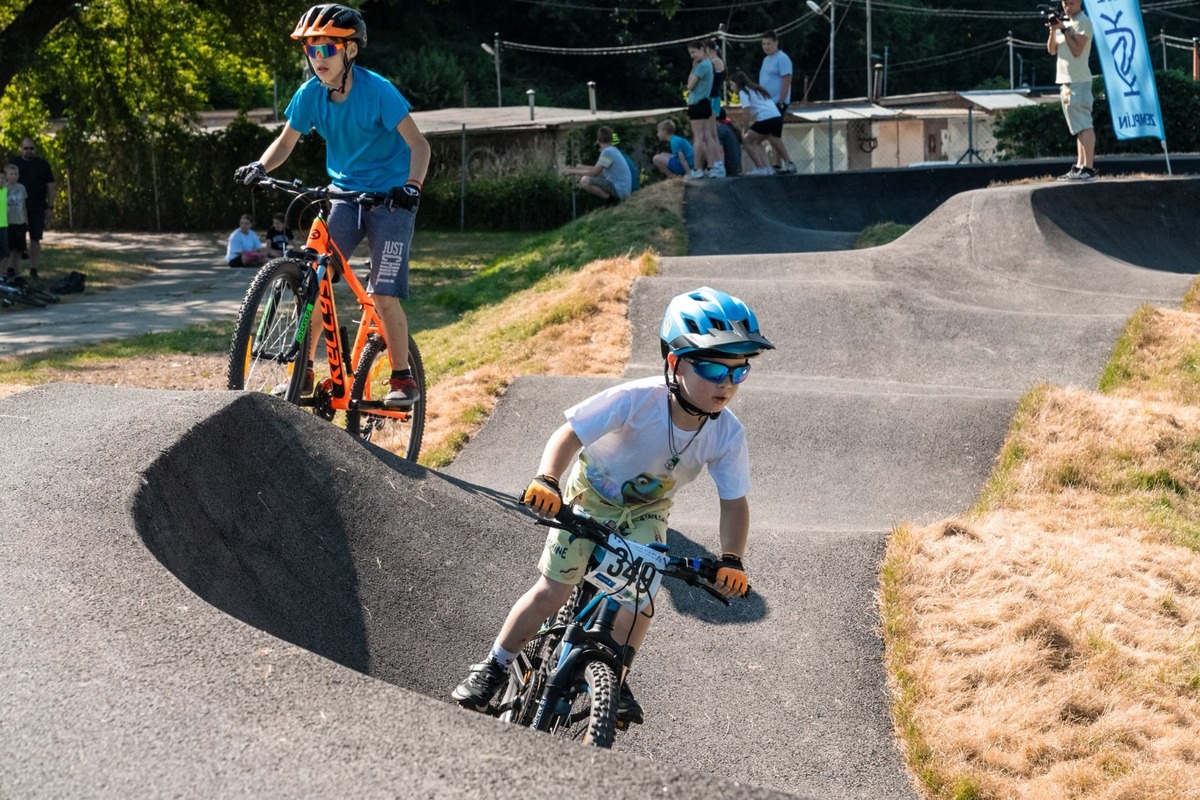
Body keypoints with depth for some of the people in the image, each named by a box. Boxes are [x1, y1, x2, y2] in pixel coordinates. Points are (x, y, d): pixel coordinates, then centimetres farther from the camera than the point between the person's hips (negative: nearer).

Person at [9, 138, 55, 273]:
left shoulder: (43, 164, 5)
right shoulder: (14, 162, 5)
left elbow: (50, 186, 6)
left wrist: (50, 207, 0)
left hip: (38, 208, 0)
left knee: (35, 239, 2)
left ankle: (33, 269, 8)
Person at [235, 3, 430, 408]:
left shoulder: (376, 90, -19)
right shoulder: (310, 94, -5)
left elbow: (418, 143, -19)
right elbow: (286, 141, 7)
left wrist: (412, 187, -36)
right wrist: (260, 167, -13)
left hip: (389, 201, -5)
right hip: (344, 195, 5)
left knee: (384, 297, -12)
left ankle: (403, 379, 4)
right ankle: (302, 372, -1)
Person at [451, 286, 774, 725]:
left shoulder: (727, 435, -26)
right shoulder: (636, 400, -36)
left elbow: (734, 502, -18)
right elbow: (569, 436, -33)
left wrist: (731, 560, -33)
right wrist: (546, 482, -49)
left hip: (646, 510, 3)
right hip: (591, 496, -3)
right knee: (554, 590, -5)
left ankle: (616, 680, 0)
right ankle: (493, 668, 11)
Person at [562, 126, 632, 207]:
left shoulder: (607, 152, -16)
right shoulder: (612, 150, 14)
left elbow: (594, 172, -16)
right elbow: (596, 169, 22)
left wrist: (573, 171, -6)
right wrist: (578, 167, 17)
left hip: (619, 190, -10)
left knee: (584, 181, -21)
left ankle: (610, 199, -13)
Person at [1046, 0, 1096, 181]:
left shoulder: (1083, 22, -8)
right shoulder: (1064, 21, 16)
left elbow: (1077, 50, -18)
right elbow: (1052, 50, 14)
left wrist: (1064, 28, -14)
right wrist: (1053, 30, -1)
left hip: (1078, 81, -9)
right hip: (1065, 81, 9)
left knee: (1084, 126, -12)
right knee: (1079, 128, 11)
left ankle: (1088, 168, -16)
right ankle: (1079, 167, 14)